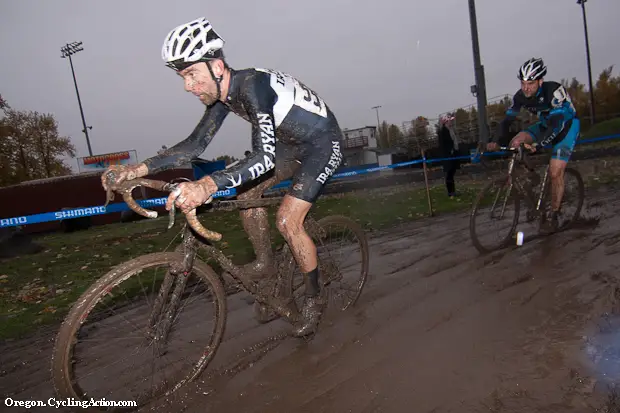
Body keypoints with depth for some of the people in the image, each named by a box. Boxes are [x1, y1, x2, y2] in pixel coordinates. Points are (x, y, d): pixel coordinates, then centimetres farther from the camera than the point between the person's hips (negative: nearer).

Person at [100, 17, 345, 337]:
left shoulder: (252, 85, -32)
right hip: (293, 144, 8)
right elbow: (196, 143, -3)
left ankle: (314, 298, 5)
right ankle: (265, 263, 20)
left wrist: (207, 185, -57)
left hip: (323, 143, -8)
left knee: (287, 219, -16)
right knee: (246, 194, 1)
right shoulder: (222, 93, -5)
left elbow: (264, 156, -44)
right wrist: (138, 169, -12)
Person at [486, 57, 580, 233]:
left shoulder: (554, 91, -32)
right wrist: (495, 141, -31)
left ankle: (553, 216, -1)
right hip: (546, 124, 6)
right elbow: (508, 119, -15)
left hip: (567, 125, -6)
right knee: (516, 143, -20)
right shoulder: (520, 96, -16)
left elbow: (557, 123, -39)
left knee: (555, 172, -15)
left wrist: (538, 144, -54)